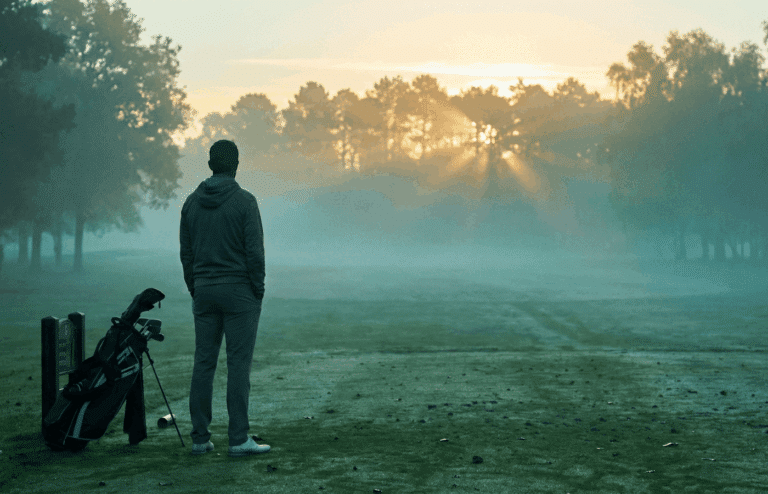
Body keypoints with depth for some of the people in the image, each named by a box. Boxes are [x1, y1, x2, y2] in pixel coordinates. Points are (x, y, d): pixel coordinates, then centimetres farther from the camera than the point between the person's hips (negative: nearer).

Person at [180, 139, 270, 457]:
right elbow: (255, 251, -12)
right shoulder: (244, 201, -9)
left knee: (203, 364, 7)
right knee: (239, 364, -3)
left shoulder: (192, 202, 7)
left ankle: (200, 438, 10)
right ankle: (238, 439, -3)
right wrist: (258, 290, -2)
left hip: (204, 291, 5)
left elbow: (185, 251, 11)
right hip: (238, 291, -5)